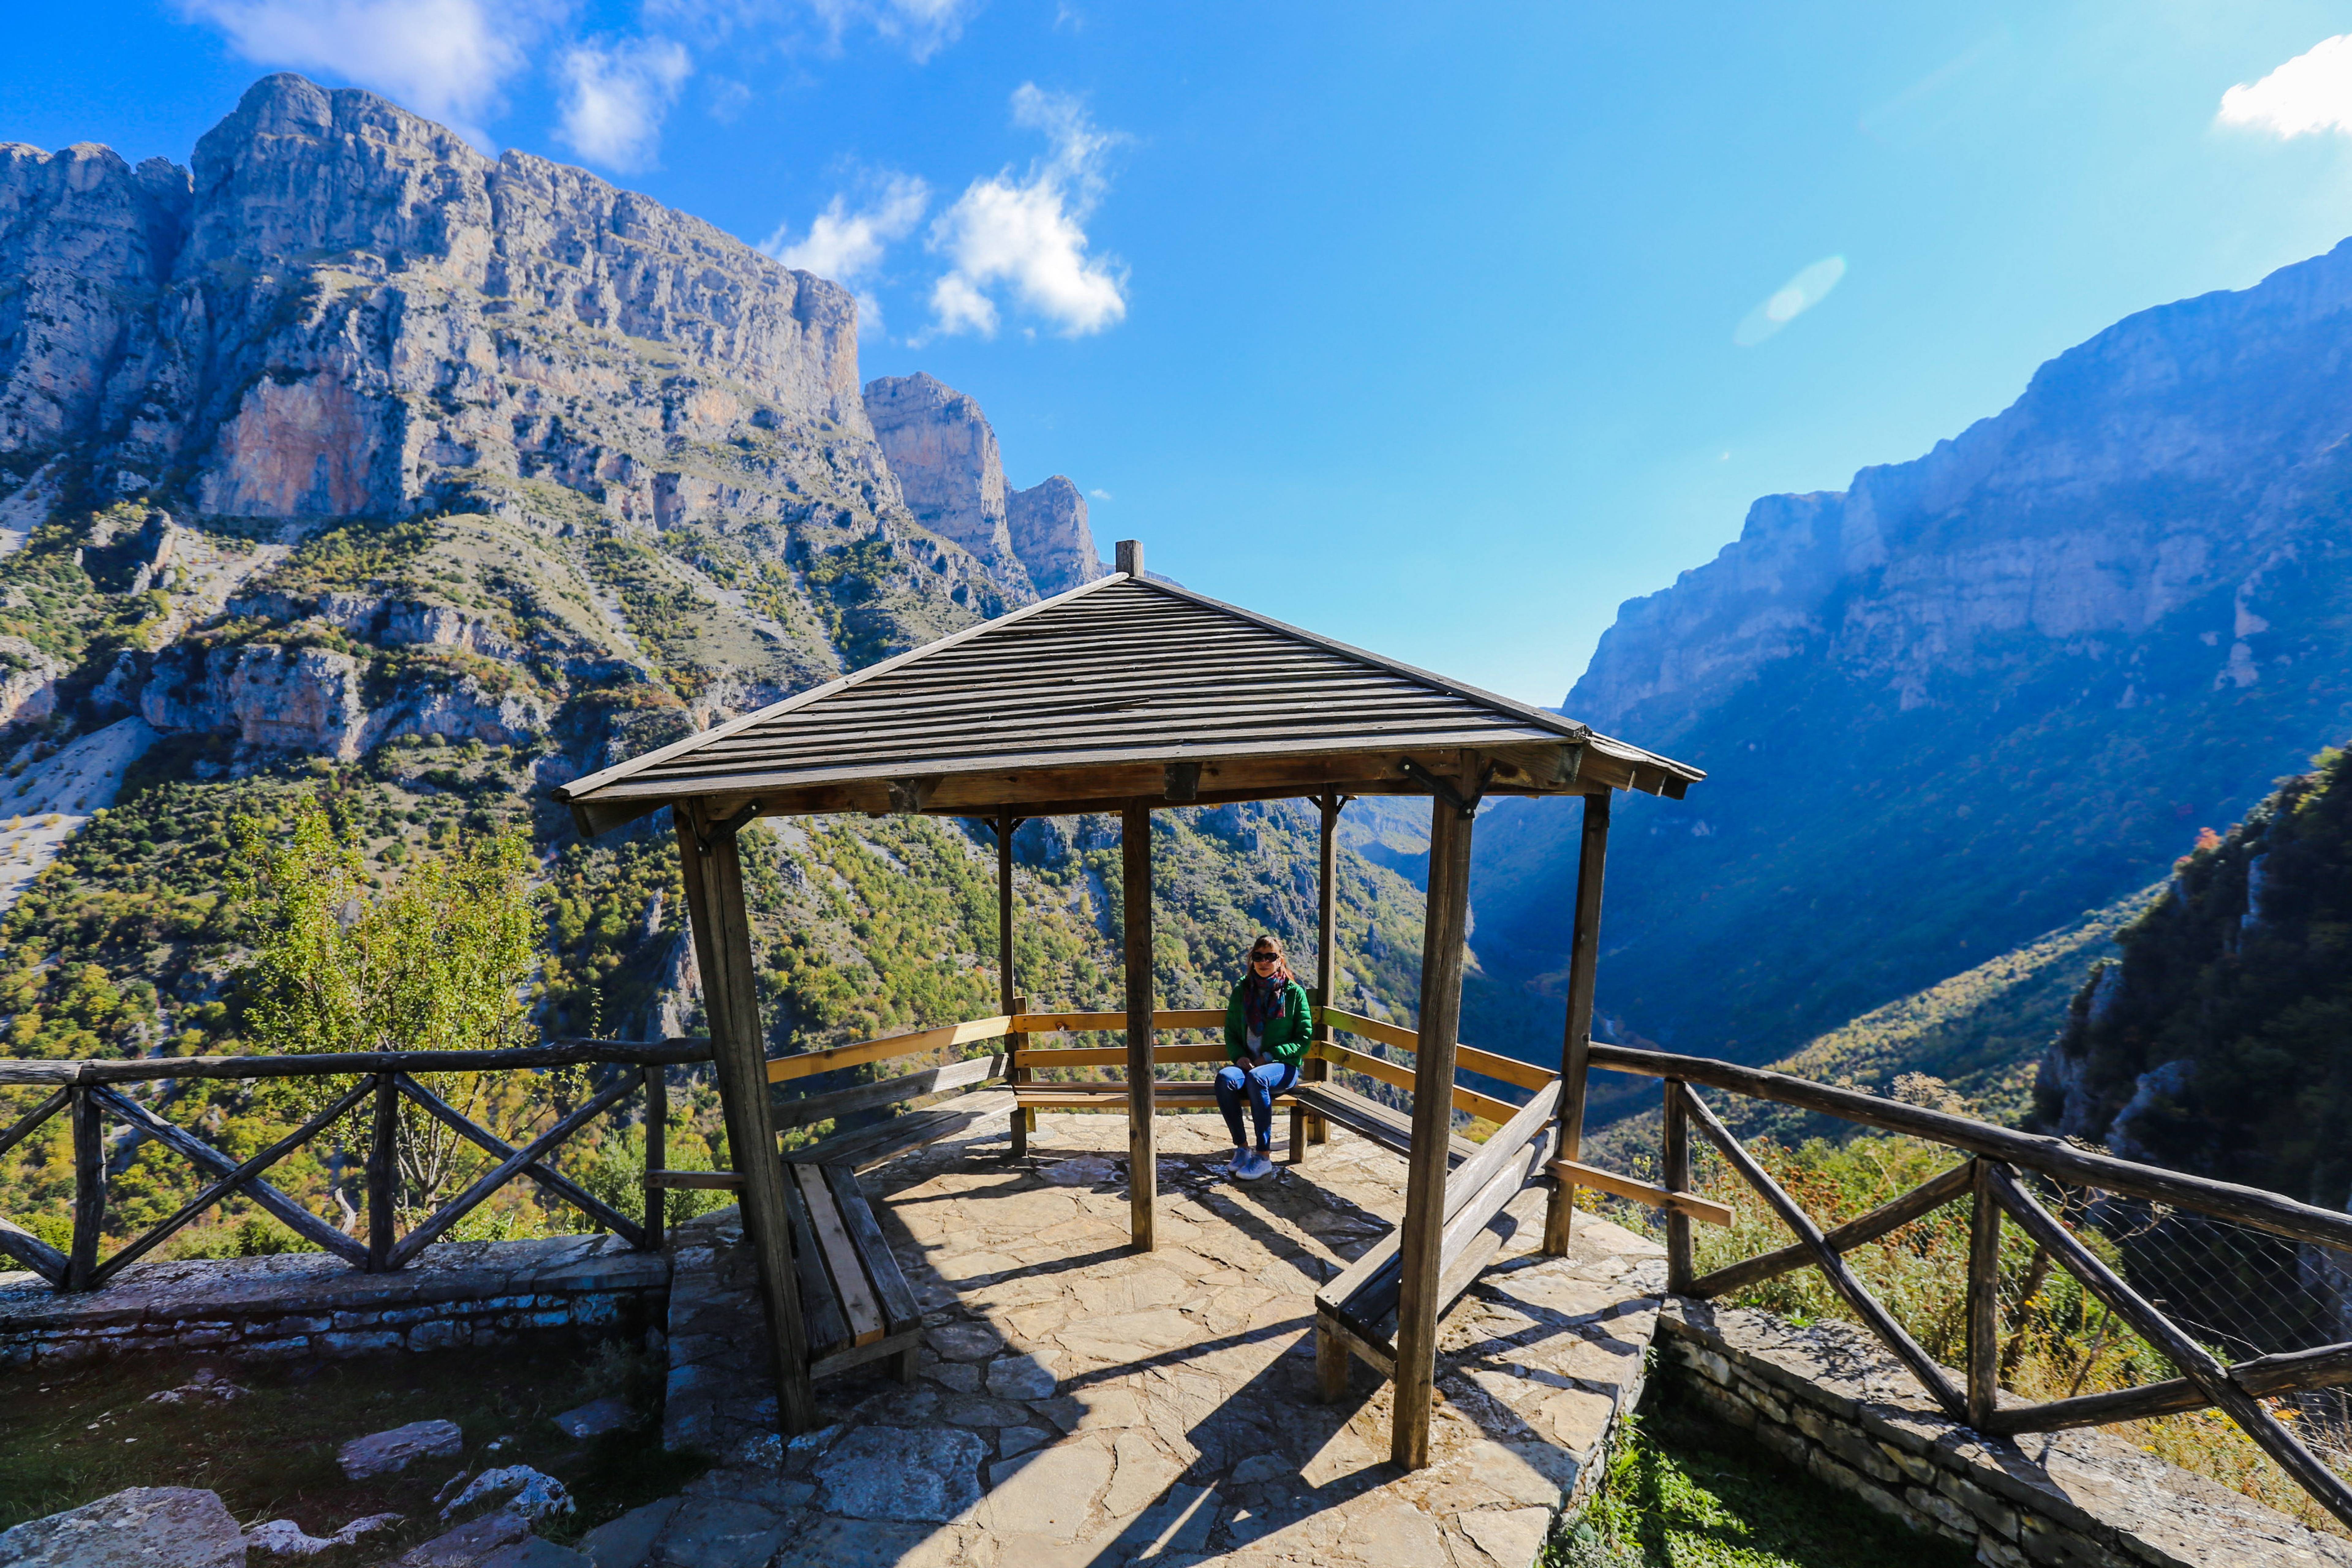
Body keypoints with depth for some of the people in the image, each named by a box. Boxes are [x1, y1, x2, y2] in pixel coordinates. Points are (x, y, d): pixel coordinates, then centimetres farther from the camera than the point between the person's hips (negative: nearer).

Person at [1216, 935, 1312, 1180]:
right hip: (1247, 1063, 3)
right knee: (1225, 1078, -31)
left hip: (1283, 1066, -3)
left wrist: (1269, 1057, -12)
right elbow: (1230, 1032, 13)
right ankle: (1242, 1147, -16)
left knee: (1257, 1078, -36)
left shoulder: (1295, 993, 0)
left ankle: (1264, 1157, -27)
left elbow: (1305, 1038, -1)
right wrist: (1239, 1056, -8)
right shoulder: (1241, 991, 9)